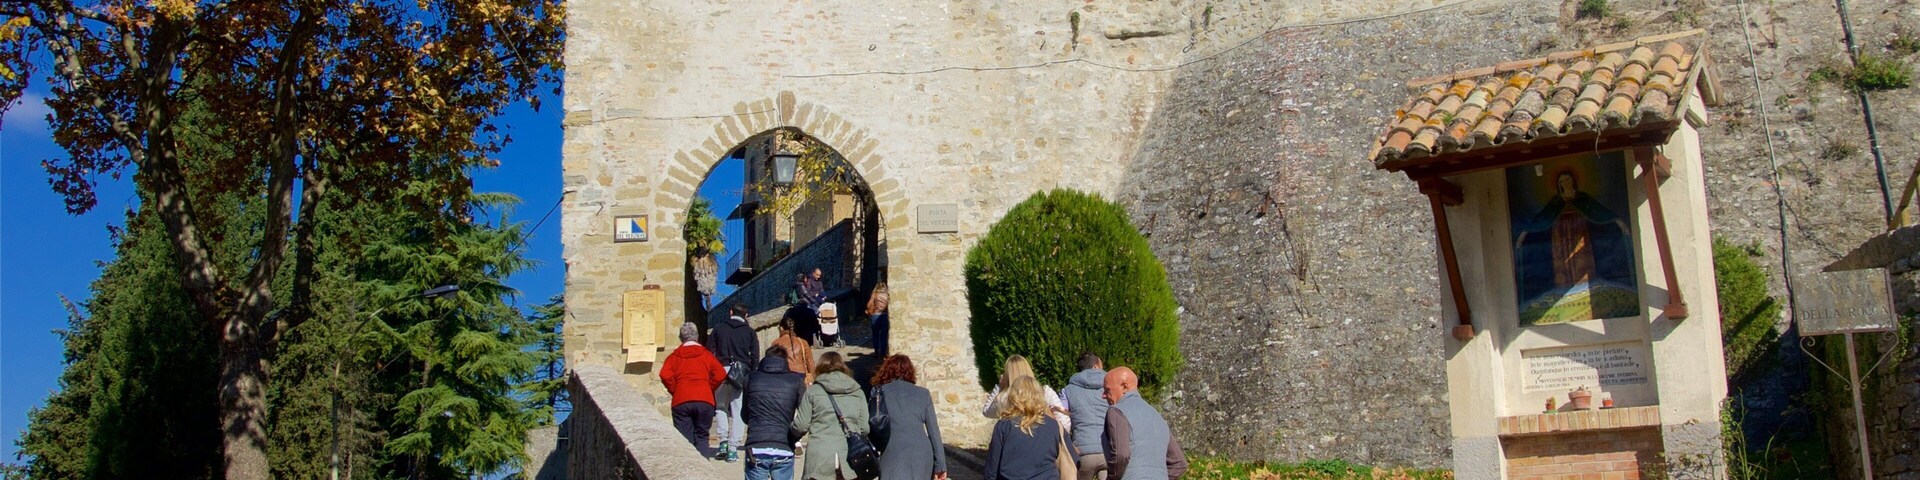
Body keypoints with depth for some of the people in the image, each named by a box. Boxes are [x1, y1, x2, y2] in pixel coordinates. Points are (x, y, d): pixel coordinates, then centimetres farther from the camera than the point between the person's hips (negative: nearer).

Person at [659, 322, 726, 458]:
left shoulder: (675, 356, 9)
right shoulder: (706, 355, 10)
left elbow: (665, 375, -7)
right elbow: (720, 374, -1)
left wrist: (674, 391, 7)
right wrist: (708, 389, 12)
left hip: (681, 402, 0)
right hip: (705, 401, 0)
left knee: (684, 440, 2)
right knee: (701, 437, 9)